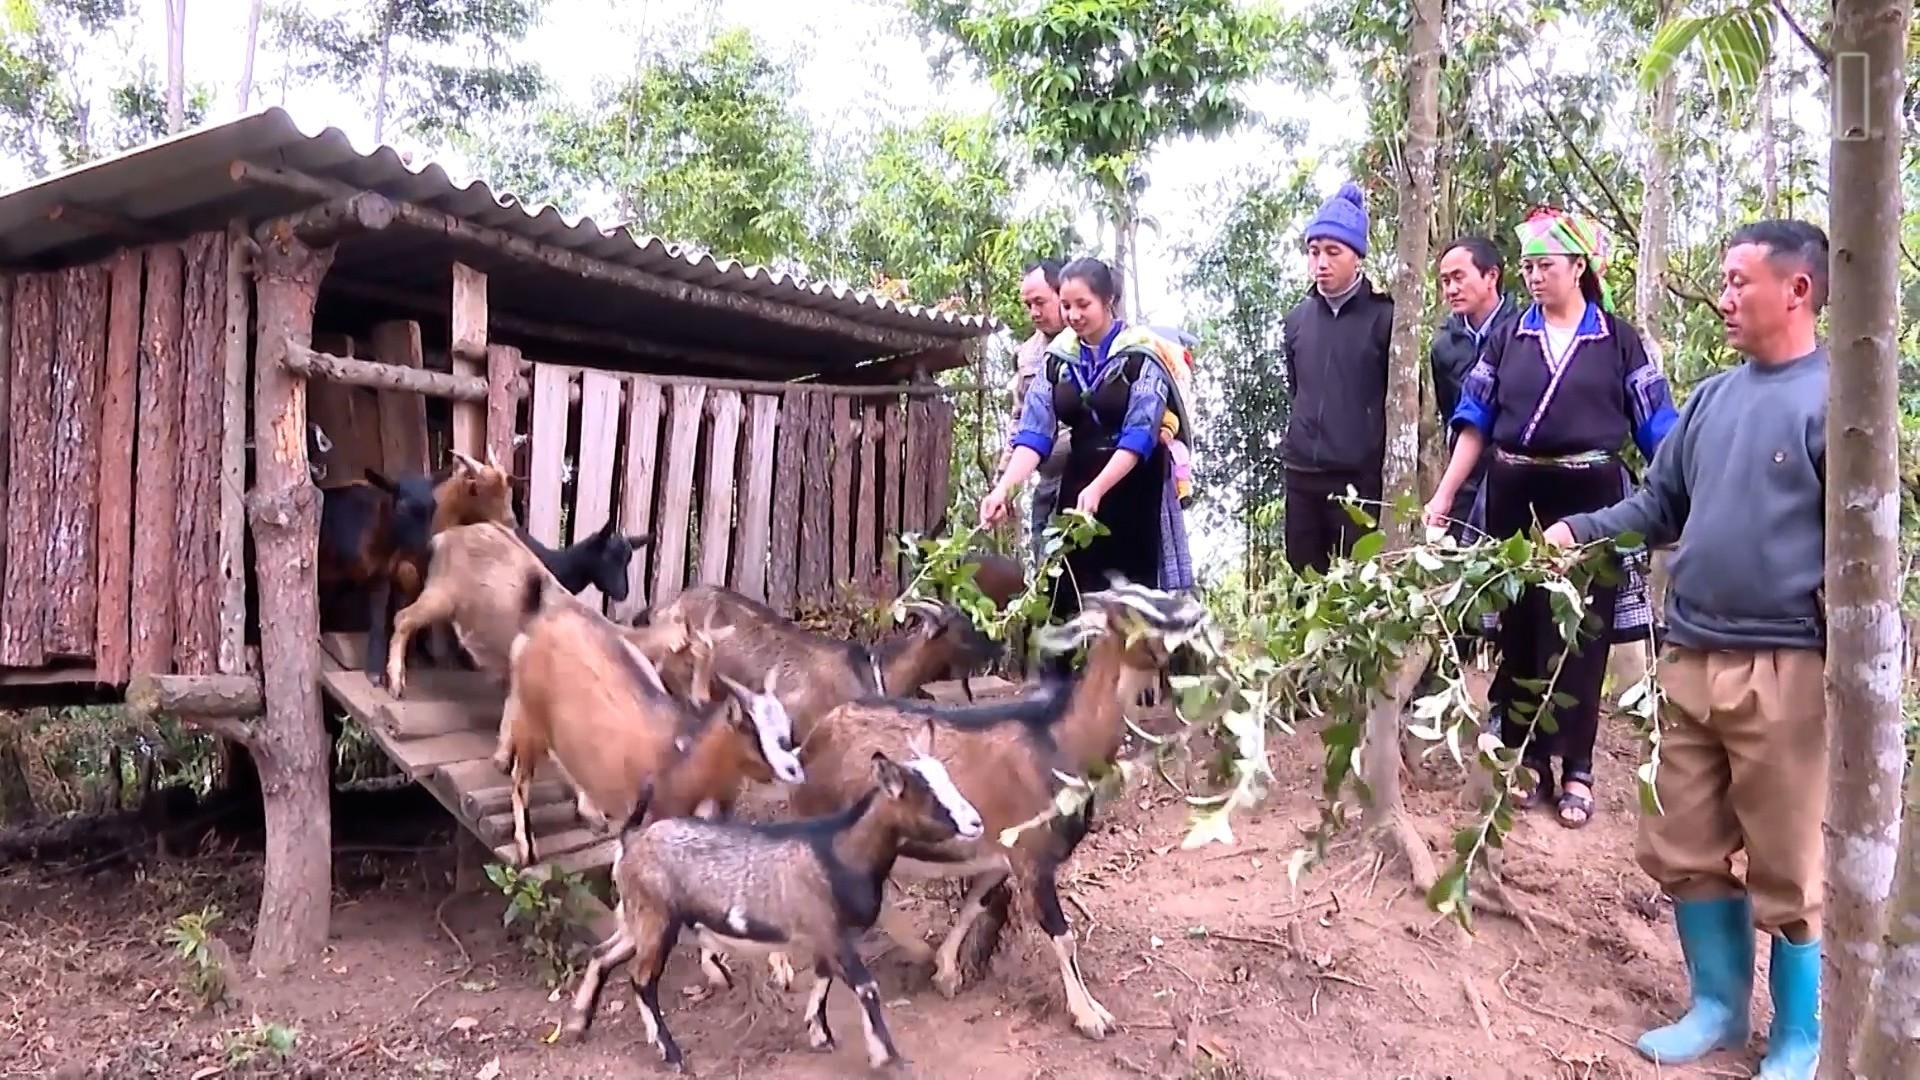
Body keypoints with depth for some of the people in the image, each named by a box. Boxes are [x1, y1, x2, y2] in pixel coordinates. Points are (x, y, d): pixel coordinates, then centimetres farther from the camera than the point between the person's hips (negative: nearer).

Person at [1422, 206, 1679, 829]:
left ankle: (1576, 769, 11)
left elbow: (1658, 428, 2)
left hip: (1589, 499, -2)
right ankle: (1527, 756, 19)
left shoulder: (1618, 340, 2)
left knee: (1580, 635, 2)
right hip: (1516, 497, 2)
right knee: (1520, 628, 7)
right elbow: (1476, 423, 7)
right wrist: (1443, 497, 1)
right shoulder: (1508, 338, 8)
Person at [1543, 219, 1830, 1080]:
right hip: (1689, 658, 7)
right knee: (1685, 850, 14)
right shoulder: (1711, 398, 12)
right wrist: (1577, 531, 3)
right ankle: (1718, 1005, 31)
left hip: (1785, 668, -7)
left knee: (1789, 867, 4)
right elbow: (1661, 506, 18)